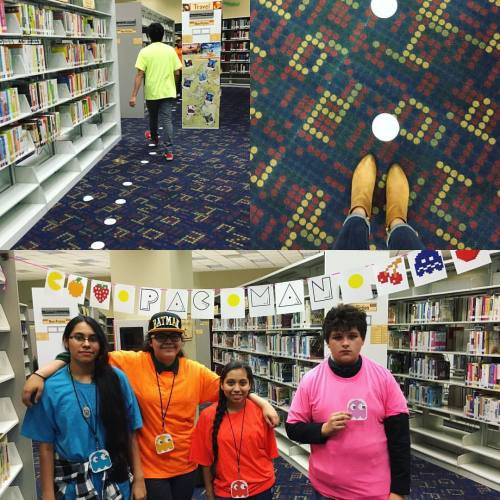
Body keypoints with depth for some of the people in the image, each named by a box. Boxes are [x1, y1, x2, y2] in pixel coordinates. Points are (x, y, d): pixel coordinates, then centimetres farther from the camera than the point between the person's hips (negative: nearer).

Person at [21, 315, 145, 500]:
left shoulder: (116, 378, -6)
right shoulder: (51, 387, -9)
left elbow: (129, 434, -2)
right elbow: (46, 447, -4)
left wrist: (139, 478, -2)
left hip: (115, 480, 1)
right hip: (72, 483, -1)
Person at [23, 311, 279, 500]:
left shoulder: (195, 371, -3)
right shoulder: (132, 363, -12)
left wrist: (263, 403, -6)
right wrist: (40, 374, -23)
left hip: (186, 463, 3)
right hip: (150, 466, -3)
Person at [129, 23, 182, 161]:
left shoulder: (145, 52, -8)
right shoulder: (170, 50, -1)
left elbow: (139, 75, -12)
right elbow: (177, 73, 3)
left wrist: (134, 96, -12)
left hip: (152, 92, -1)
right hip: (168, 92, 1)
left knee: (153, 118, 22)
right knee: (167, 120, -1)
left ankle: (154, 138, 46)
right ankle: (169, 150, -10)